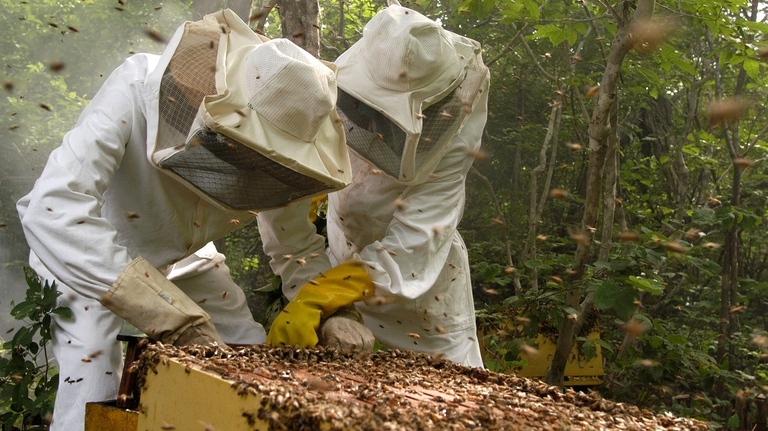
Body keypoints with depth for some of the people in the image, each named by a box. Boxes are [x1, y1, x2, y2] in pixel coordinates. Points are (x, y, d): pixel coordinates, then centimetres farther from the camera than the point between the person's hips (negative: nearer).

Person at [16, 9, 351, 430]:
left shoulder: (276, 140, -26)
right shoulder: (134, 94, -40)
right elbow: (51, 209, -51)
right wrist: (177, 317, -55)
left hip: (182, 257, 4)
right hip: (87, 253, -4)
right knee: (93, 392, -21)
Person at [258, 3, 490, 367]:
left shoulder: (453, 136, -28)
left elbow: (413, 246, -35)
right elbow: (283, 222, -25)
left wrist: (319, 298, -44)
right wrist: (327, 309, -29)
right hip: (348, 258, 2)